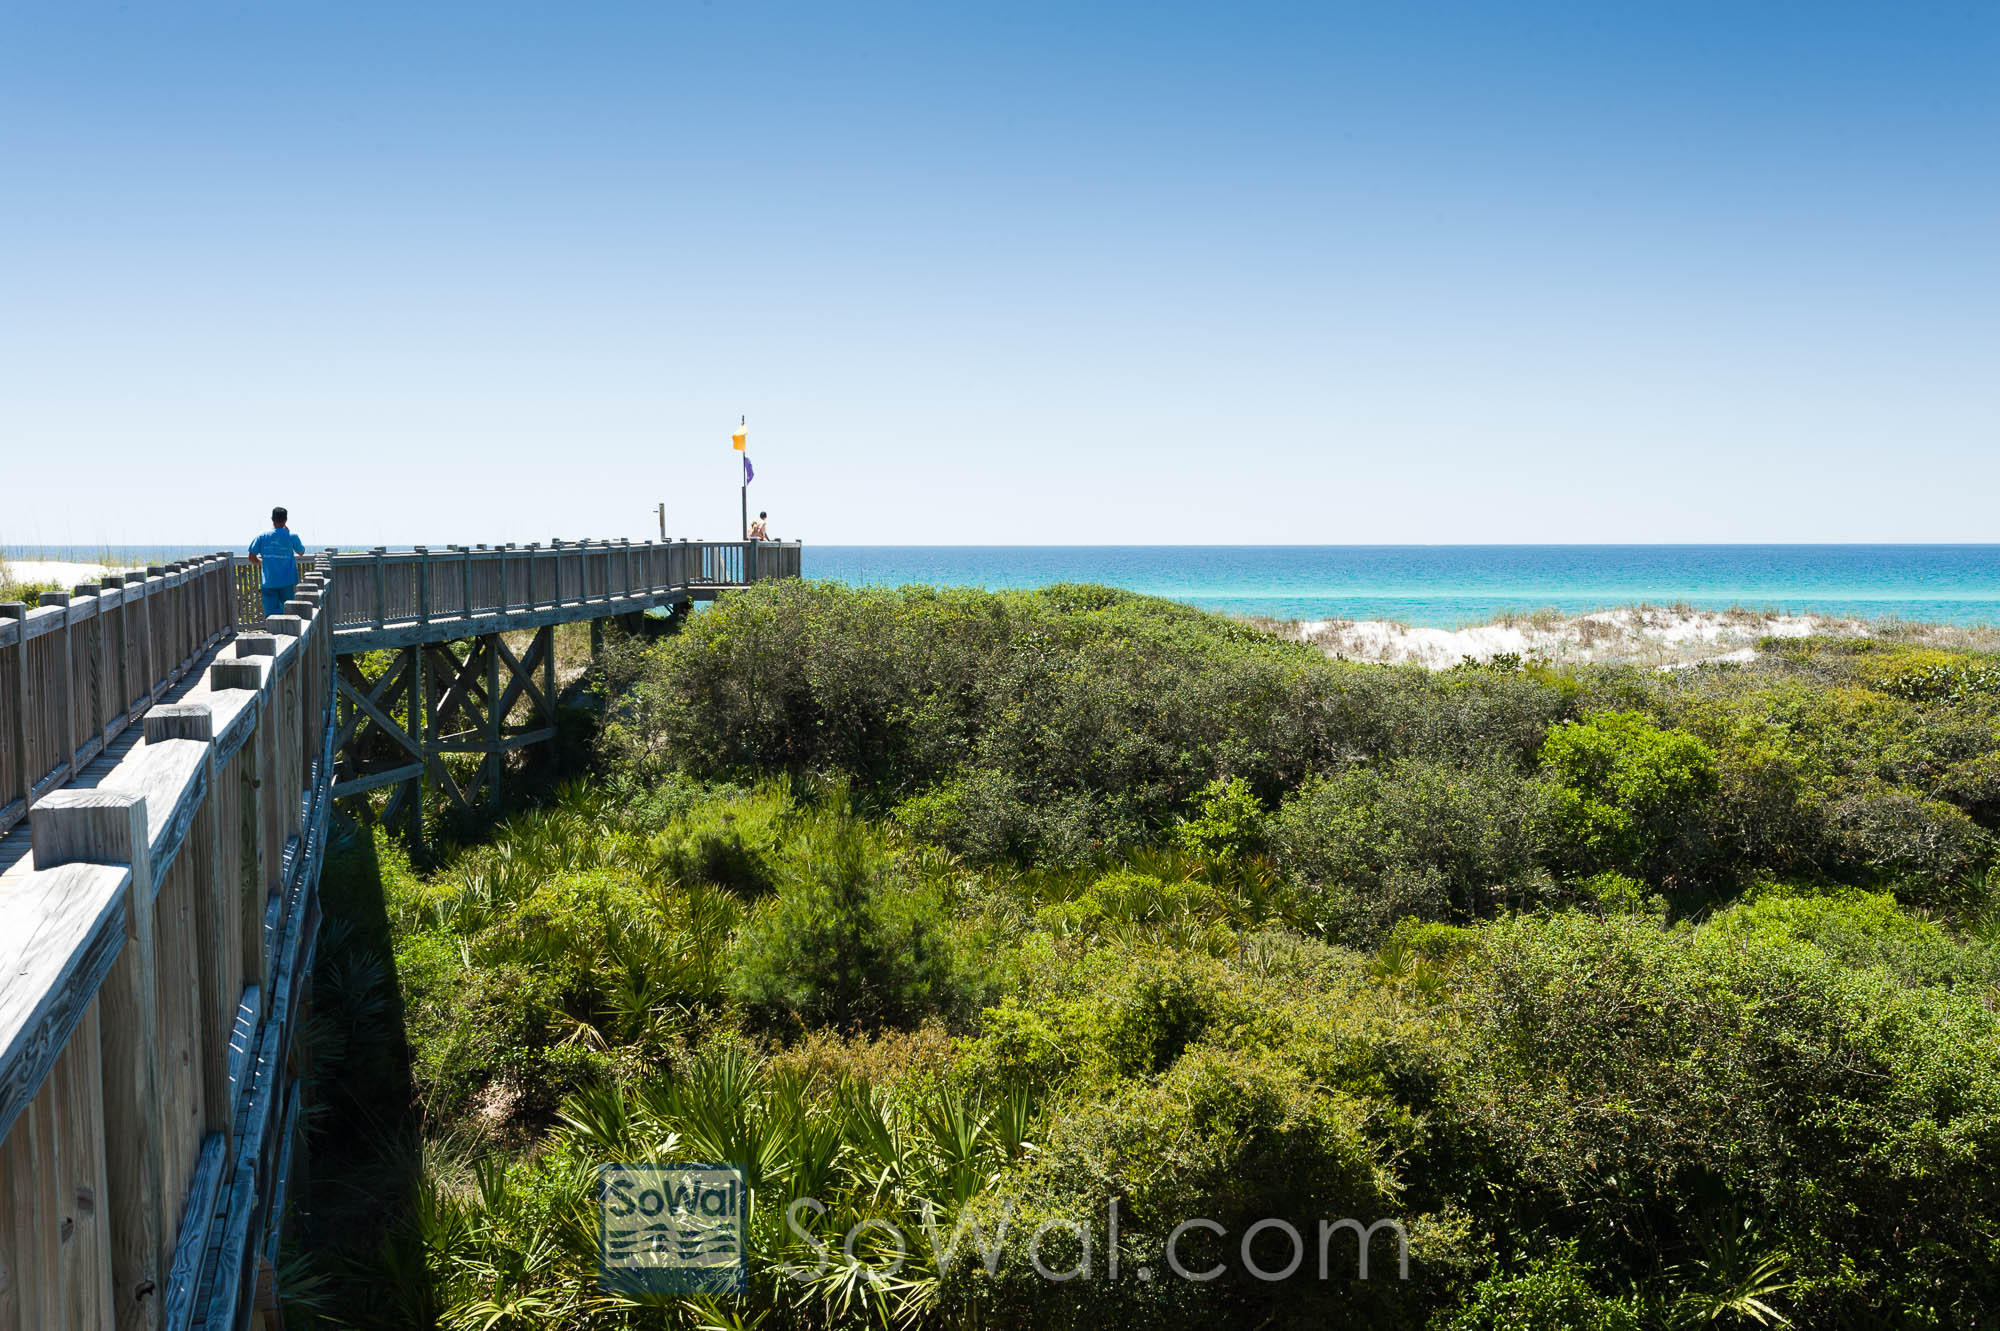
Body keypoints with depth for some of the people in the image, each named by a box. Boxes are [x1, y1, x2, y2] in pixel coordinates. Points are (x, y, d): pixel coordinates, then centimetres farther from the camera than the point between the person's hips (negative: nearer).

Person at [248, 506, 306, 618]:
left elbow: (252, 558, 0)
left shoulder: (262, 536, 0)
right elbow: (301, 552, 14)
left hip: (268, 582, 1)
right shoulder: (292, 536, -4)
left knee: (270, 614, 1)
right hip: (287, 582, -1)